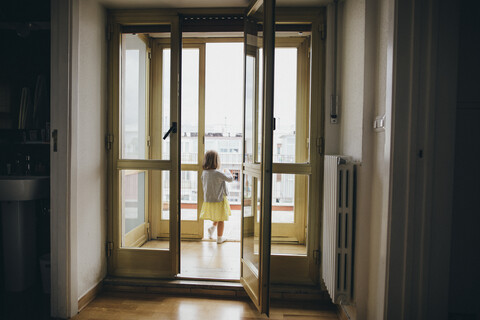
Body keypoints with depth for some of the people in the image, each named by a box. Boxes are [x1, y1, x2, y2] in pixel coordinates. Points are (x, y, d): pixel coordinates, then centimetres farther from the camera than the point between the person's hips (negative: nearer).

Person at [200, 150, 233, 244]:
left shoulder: (204, 172, -4)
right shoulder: (218, 173, -24)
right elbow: (230, 179, -12)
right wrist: (227, 171, 5)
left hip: (207, 200, 7)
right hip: (219, 200, -6)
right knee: (221, 220, 10)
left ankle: (212, 227, 19)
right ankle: (219, 238, 20)